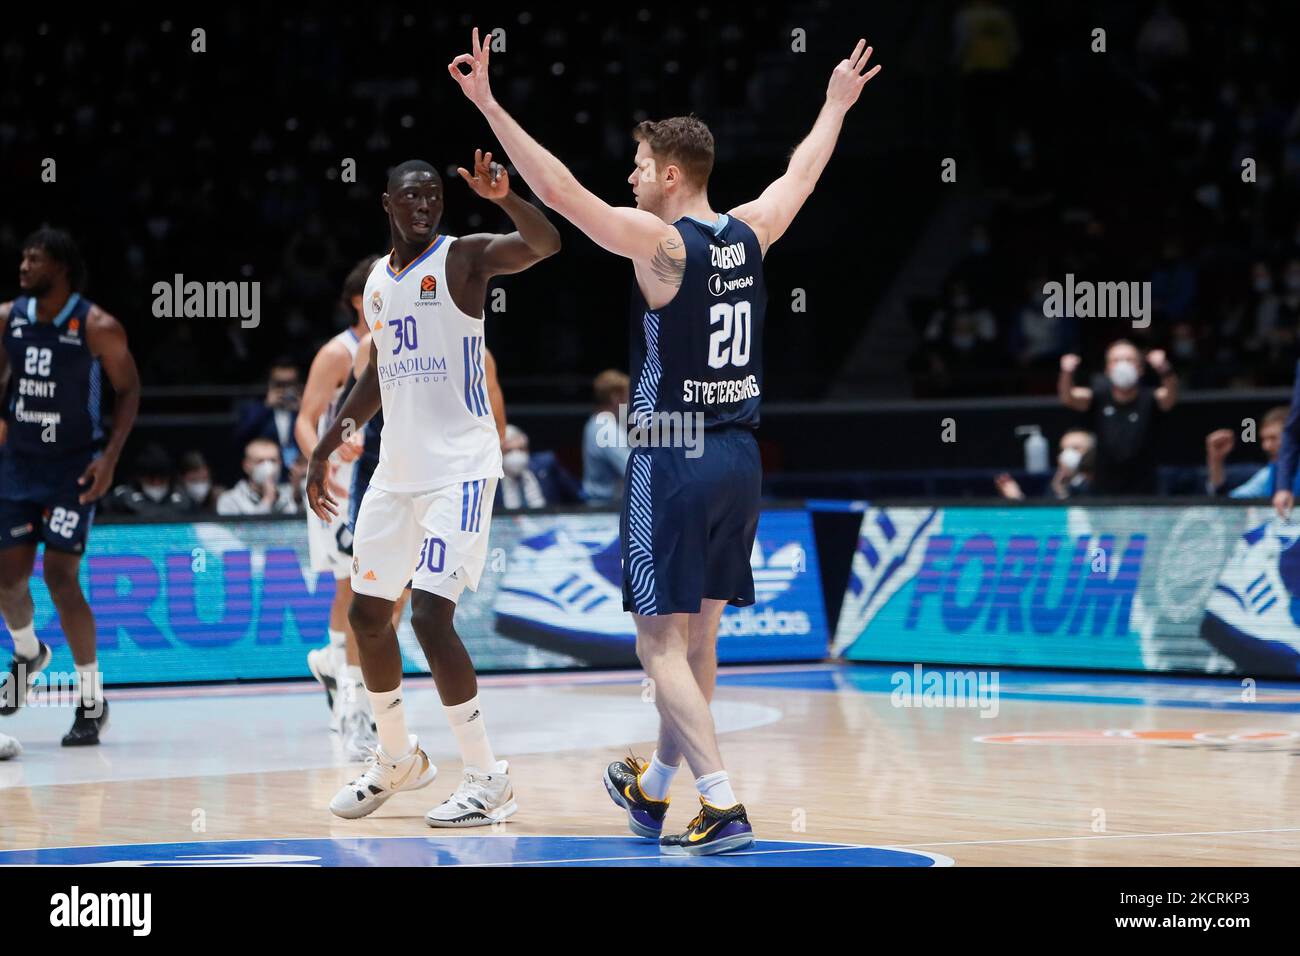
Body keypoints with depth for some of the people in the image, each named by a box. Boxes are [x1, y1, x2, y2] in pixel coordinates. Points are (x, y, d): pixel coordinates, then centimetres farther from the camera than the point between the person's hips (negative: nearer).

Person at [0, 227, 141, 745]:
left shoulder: (97, 328, -15)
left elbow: (129, 390, -6)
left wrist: (110, 457, -15)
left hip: (73, 469, -5)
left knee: (61, 576, -12)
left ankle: (93, 702, 0)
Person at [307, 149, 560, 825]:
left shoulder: (465, 257, -9)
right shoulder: (378, 280, 12)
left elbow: (546, 244, -28)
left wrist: (503, 198, -47)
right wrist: (324, 450, 22)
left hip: (459, 469, -8)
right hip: (397, 470, 8)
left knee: (430, 614, -16)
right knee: (367, 613, 12)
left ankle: (488, 780, -8)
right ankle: (397, 758, 33)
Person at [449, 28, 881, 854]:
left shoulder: (659, 243, -13)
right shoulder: (750, 235, 6)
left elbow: (560, 190, -21)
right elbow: (803, 173, 25)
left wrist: (489, 105, -20)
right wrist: (838, 105, 42)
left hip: (674, 463, -7)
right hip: (739, 456, 7)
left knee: (662, 642, -4)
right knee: (699, 636, 17)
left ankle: (723, 807, -14)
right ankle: (654, 789, 32)